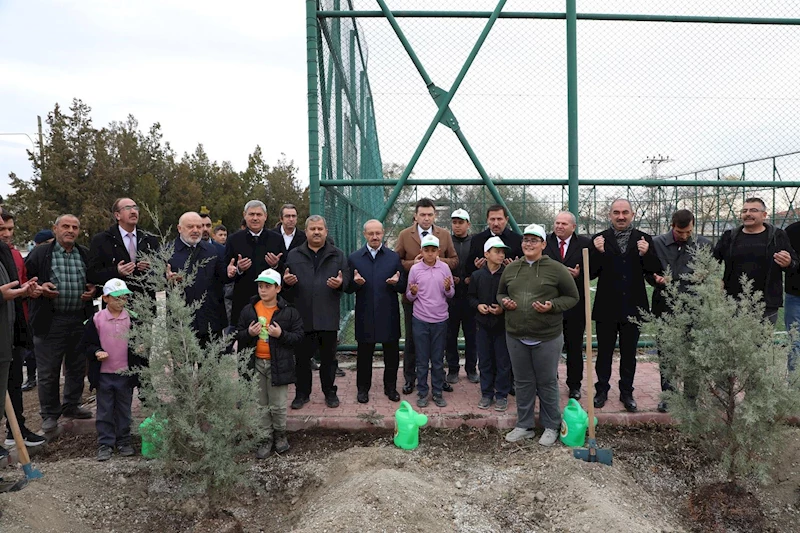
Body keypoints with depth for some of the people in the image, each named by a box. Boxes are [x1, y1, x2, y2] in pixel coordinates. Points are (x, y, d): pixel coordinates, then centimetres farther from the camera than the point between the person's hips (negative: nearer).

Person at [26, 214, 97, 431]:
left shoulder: (86, 255, 9)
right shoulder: (40, 254, -2)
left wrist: (93, 290, -1)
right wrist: (39, 289, -17)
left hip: (80, 321, 4)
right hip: (50, 322, -3)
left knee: (77, 368, 15)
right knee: (48, 371, 4)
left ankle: (71, 405, 32)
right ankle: (50, 413, 19)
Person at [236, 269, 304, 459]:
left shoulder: (289, 312, -5)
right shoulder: (248, 310, 3)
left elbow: (299, 336, -5)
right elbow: (238, 336, 8)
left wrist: (282, 334, -20)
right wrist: (249, 333, -13)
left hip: (278, 365, -3)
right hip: (255, 364, 3)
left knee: (278, 405, 7)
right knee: (261, 405, 12)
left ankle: (280, 434, 31)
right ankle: (266, 438, 26)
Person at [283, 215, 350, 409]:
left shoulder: (338, 255, 8)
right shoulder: (293, 255, 9)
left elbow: (347, 279, 2)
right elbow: (285, 282, 10)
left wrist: (340, 283, -19)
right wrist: (286, 281, -13)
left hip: (328, 317, 0)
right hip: (302, 316, 1)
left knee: (328, 357, 10)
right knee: (302, 357, 9)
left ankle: (330, 392, 25)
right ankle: (302, 393, 23)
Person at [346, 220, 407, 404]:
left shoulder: (394, 257, 5)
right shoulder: (354, 258, 4)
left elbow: (403, 288, 5)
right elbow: (348, 288, 4)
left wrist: (396, 282, -17)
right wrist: (355, 282, -17)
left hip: (389, 315, 1)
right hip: (365, 316, 0)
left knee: (392, 354, 9)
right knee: (364, 354, 9)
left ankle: (390, 387, 26)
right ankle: (363, 388, 25)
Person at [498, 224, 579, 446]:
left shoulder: (556, 269, -7)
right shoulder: (510, 269, 7)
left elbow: (572, 297, -2)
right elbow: (500, 293, 19)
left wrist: (552, 306, -18)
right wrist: (504, 301, -3)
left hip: (547, 337, -4)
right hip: (516, 336, 4)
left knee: (547, 383, 9)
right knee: (523, 382, 15)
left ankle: (551, 427, 26)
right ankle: (524, 426, 28)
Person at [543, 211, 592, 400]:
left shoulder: (584, 244, -1)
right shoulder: (544, 242, 1)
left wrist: (580, 274, -19)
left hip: (575, 304, 0)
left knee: (575, 347, 12)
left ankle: (574, 385, 26)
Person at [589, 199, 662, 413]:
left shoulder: (643, 239, 2)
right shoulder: (599, 239, 0)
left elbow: (655, 271, -3)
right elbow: (591, 273, -6)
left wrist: (646, 254, -19)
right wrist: (598, 252, -20)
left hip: (632, 307, 1)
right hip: (606, 307, 0)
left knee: (629, 353, 12)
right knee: (604, 352, 10)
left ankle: (626, 393, 24)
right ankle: (601, 390, 23)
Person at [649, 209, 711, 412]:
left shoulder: (703, 244, 4)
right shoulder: (657, 243, 2)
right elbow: (647, 272, 7)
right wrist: (656, 279, -14)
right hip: (665, 306, 0)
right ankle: (667, 394, 18)